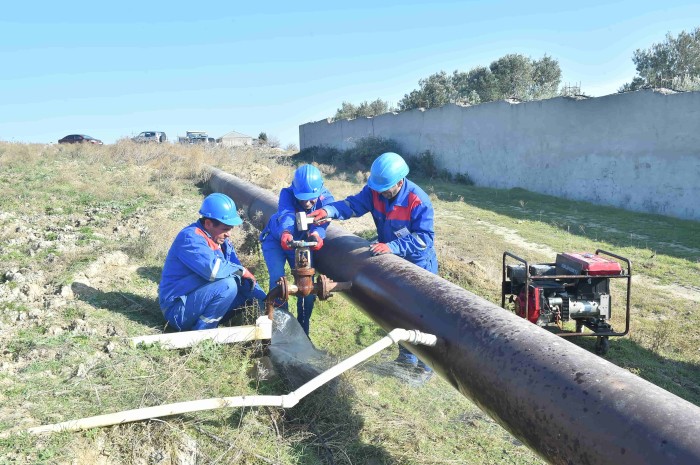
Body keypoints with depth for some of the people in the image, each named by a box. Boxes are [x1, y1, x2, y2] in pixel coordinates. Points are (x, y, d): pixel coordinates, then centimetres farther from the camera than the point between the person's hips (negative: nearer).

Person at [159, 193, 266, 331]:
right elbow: (212, 269, -36)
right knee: (228, 285, -27)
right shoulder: (190, 237, -20)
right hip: (177, 310, -9)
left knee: (246, 290, 3)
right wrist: (242, 271, -18)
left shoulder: (222, 241, 6)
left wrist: (264, 301, -4)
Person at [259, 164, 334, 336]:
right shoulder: (287, 194, -31)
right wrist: (285, 233, -72)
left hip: (301, 243, 2)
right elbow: (286, 215, -49)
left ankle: (303, 326, 15)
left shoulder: (326, 199, -26)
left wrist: (317, 234, -67)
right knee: (278, 278, -20)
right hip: (276, 240, -2)